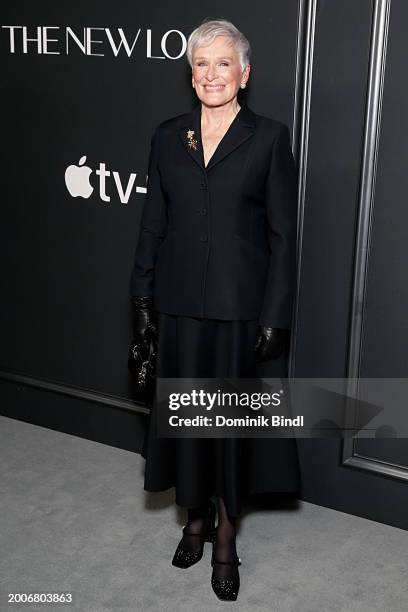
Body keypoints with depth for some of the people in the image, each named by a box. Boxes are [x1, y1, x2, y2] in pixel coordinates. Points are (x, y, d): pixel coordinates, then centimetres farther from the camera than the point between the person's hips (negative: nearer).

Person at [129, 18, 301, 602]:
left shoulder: (269, 137, -3)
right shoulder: (168, 136, 6)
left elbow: (283, 234, -4)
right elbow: (153, 223, 8)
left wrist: (275, 316, -8)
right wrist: (143, 300, 4)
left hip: (239, 305, -3)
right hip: (179, 302, 3)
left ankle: (226, 533, 25)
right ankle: (196, 515, 34)